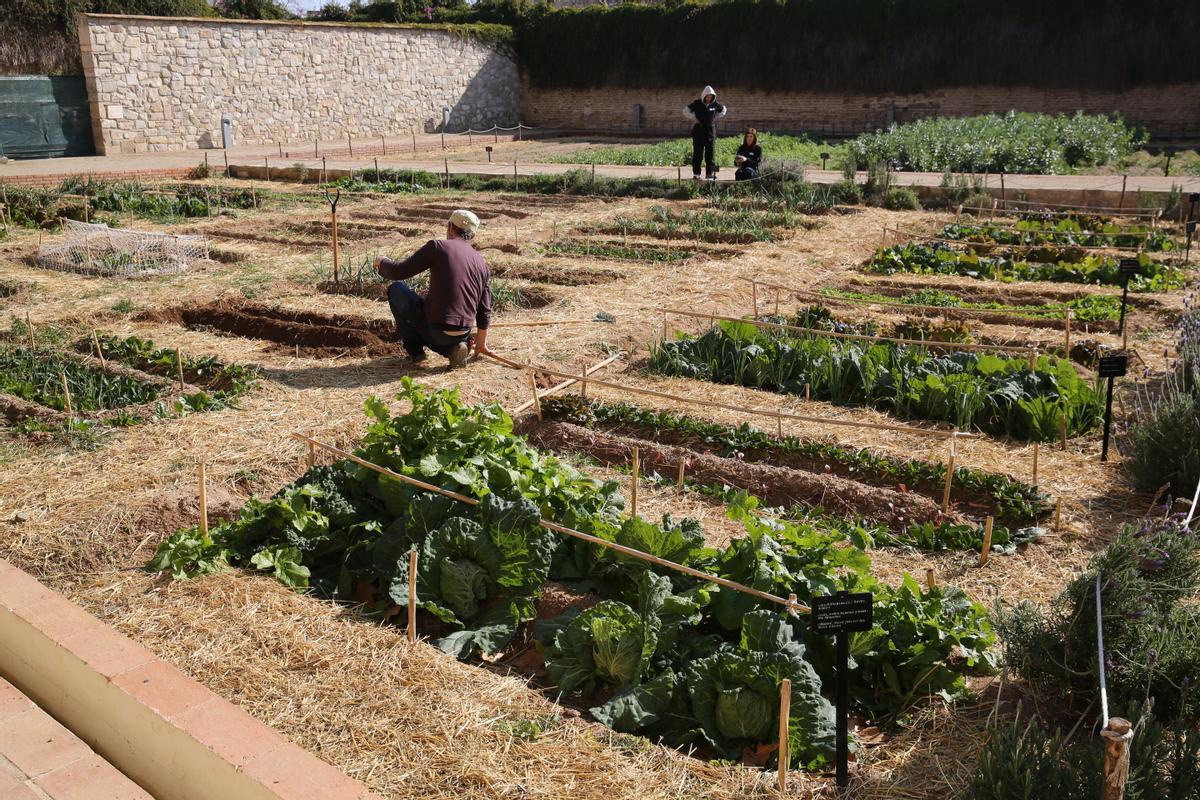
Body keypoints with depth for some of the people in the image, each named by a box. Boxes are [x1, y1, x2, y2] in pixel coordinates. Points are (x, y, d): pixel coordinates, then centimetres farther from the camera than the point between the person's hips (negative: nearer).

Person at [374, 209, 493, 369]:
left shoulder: (437, 246, -6)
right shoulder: (482, 264, 9)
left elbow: (398, 272, -6)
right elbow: (484, 310, 14)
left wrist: (382, 263, 18)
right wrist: (481, 344, 27)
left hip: (434, 329, -6)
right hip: (463, 334, 6)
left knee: (396, 289, 15)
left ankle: (415, 349, 11)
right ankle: (451, 348, 8)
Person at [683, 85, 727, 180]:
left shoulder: (715, 105, 4)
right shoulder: (697, 104, -3)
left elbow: (723, 110, 22)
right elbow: (686, 111, 1)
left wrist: (715, 117, 10)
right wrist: (694, 118, -5)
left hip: (711, 131, 2)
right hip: (698, 131, -2)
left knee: (710, 153, 0)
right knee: (697, 153, -1)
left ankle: (710, 174, 3)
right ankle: (696, 174, 3)